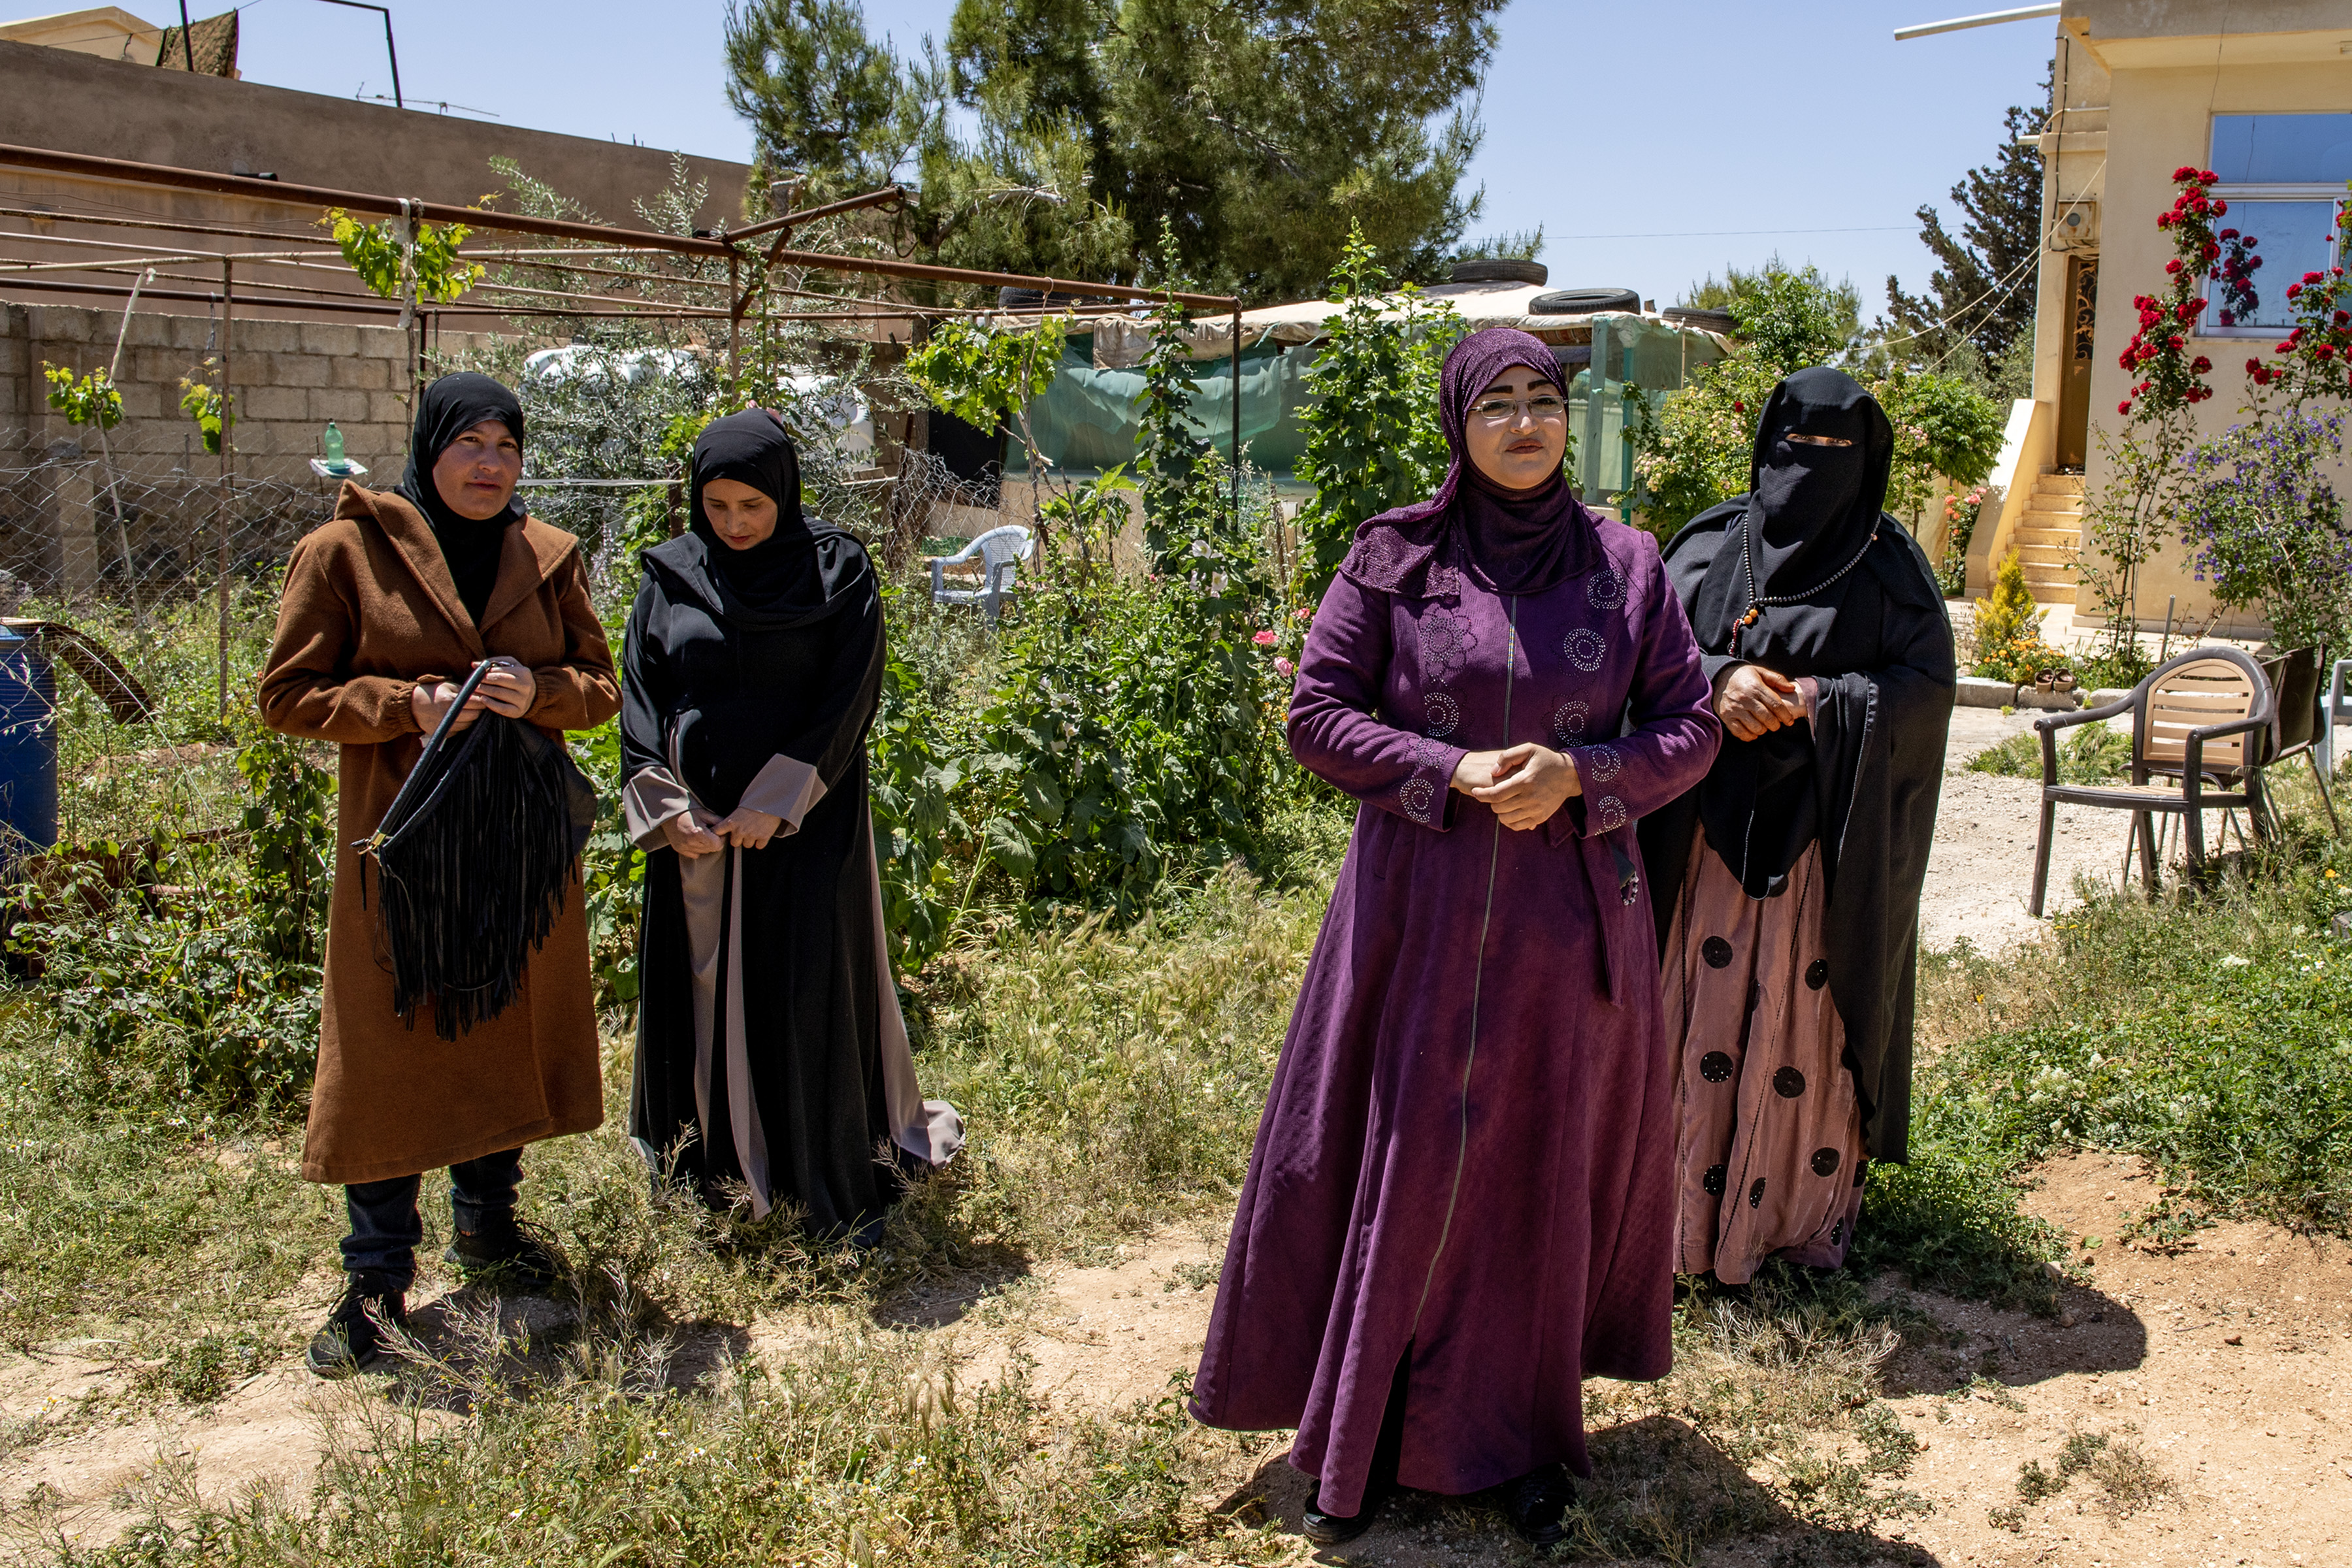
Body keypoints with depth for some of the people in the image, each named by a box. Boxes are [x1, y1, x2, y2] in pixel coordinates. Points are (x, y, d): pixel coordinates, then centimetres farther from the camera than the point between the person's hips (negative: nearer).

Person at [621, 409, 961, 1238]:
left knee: (812, 991, -1)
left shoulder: (837, 572, -3)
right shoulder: (671, 578, 5)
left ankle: (840, 1193, 9)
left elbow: (850, 695, -9)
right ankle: (707, 1178, 23)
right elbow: (640, 701, 3)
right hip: (696, 828, 3)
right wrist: (665, 811, -10)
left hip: (806, 825, -3)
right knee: (699, 991, 8)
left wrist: (778, 801, -16)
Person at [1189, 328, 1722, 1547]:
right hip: (1418, 919, -1)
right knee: (1399, 1163, 7)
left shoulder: (1625, 565, 2)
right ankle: (1362, 1437, 25)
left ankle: (1522, 1431, 31)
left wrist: (1576, 775, -14)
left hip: (1568, 928, 2)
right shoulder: (1394, 561, -2)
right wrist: (1450, 774, -15)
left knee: (1548, 1167, 11)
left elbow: (1689, 732, 4)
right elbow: (1316, 714, -2)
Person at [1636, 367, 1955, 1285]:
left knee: (1811, 1016, 5)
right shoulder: (1710, 546, 6)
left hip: (1831, 844, -1)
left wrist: (1816, 699, -17)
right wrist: (1719, 681, -21)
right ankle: (1693, 1212, 17)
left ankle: (1807, 1211, 20)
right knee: (1705, 1009, 4)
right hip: (1713, 828, 1)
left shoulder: (1890, 568, 4)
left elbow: (1925, 687, -3)